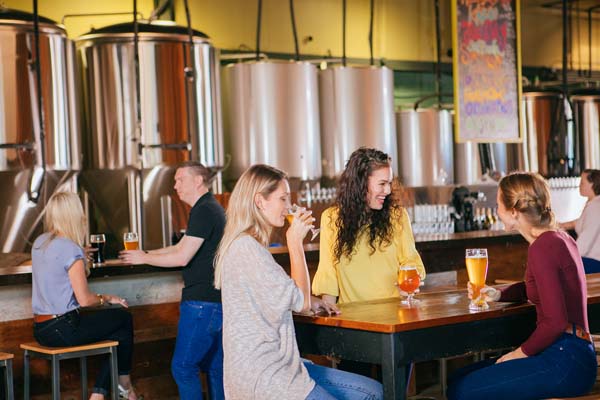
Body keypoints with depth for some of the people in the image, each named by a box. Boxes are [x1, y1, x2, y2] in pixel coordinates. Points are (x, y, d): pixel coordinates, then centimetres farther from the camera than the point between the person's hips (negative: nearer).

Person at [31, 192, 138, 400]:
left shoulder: (39, 243, 6)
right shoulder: (70, 249, -18)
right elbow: (85, 299, -17)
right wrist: (107, 298, 2)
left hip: (40, 329, 8)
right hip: (63, 330, -8)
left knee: (119, 330, 18)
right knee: (124, 318, 12)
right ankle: (124, 383, 30)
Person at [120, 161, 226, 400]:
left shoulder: (204, 211, -15)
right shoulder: (211, 208, 18)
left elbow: (182, 257, -20)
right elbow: (181, 247, 21)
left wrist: (144, 258, -7)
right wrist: (146, 254, 13)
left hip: (202, 302, -10)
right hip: (216, 300, 10)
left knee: (183, 366, -5)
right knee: (214, 366, 14)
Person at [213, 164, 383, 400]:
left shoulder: (251, 245, 16)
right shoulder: (246, 248, -16)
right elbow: (300, 301, -16)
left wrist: (310, 302, 13)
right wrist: (295, 241, -10)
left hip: (276, 365, 10)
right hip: (261, 377, -10)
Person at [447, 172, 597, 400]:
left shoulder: (542, 248, -17)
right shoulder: (559, 238, 13)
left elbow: (555, 321, -23)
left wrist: (521, 352, -9)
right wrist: (499, 295, 14)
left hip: (564, 362, -10)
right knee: (459, 380, 9)